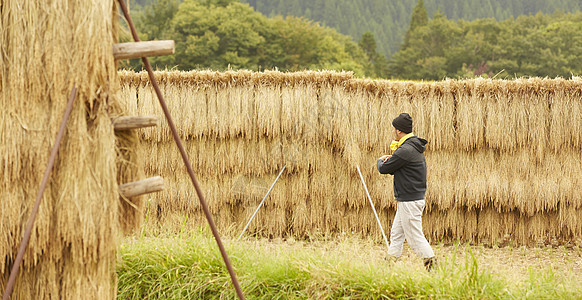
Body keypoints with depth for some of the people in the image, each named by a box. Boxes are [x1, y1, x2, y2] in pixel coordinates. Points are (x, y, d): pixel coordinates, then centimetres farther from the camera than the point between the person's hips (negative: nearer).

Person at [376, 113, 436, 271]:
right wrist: (389, 160, 1)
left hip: (410, 202, -10)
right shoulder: (416, 147, 13)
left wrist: (381, 161, 9)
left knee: (415, 237, -7)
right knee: (396, 233, 16)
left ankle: (431, 261, -7)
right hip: (406, 200, 10)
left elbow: (384, 169, -13)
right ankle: (391, 262, 21)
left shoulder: (405, 150, -20)